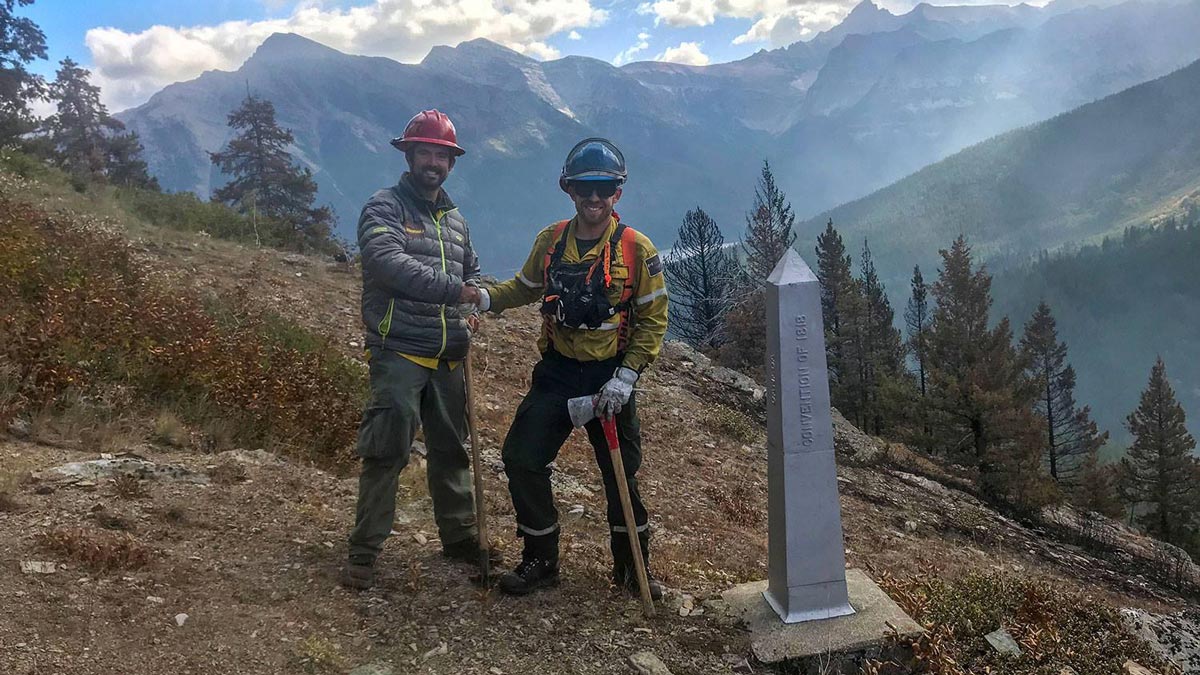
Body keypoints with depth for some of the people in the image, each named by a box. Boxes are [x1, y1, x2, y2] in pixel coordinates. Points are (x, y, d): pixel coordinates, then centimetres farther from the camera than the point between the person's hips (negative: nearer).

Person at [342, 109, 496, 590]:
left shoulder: (455, 220, 17)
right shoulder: (384, 208, -4)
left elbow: (473, 272, 30)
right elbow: (389, 262, -22)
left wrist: (474, 310, 9)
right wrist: (453, 289, -27)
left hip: (447, 358, 7)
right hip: (398, 354, -6)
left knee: (451, 449, 15)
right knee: (386, 452, -8)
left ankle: (459, 536, 29)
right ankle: (364, 551, 4)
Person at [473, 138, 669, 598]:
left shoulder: (637, 249, -8)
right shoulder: (551, 240, 1)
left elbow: (653, 320, -5)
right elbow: (526, 287, 17)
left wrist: (626, 376, -14)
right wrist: (485, 298, -2)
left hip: (610, 379, -3)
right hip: (556, 373, 3)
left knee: (621, 473, 7)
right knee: (521, 459, -4)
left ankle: (632, 565, 29)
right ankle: (540, 560, 15)